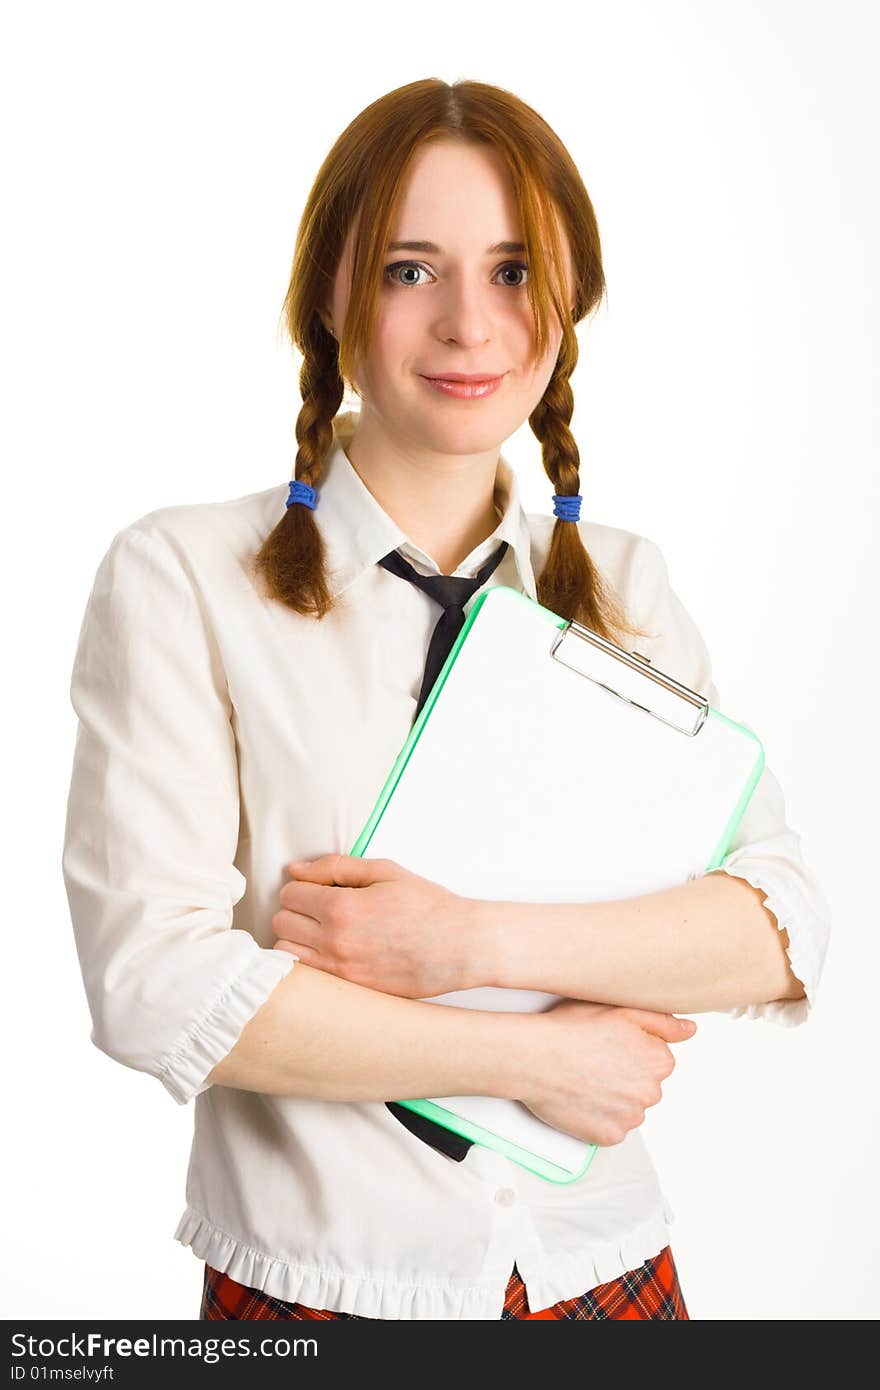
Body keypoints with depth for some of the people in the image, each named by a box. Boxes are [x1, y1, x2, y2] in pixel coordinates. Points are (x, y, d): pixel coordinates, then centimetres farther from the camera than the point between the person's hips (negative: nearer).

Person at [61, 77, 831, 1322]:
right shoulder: (181, 579, -10)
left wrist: (476, 942, -20)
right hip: (319, 1278, -3)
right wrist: (535, 1057, -14)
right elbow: (153, 987, -18)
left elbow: (786, 928, -6)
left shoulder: (626, 588, 2)